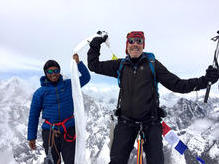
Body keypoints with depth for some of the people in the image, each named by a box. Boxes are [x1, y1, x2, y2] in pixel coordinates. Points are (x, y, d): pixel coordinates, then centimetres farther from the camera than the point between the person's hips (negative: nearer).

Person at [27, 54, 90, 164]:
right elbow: (33, 115, 5)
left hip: (69, 131, 1)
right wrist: (31, 137, 5)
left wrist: (78, 63, -11)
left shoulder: (68, 85, 4)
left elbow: (86, 77, 4)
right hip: (49, 132, 0)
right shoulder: (40, 92, 0)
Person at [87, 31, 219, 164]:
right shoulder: (121, 65, 7)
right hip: (126, 122, 2)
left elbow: (177, 84, -3)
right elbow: (94, 66, 15)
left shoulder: (152, 64, 0)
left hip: (150, 123, -1)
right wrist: (95, 47, 7)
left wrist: (204, 80, -13)